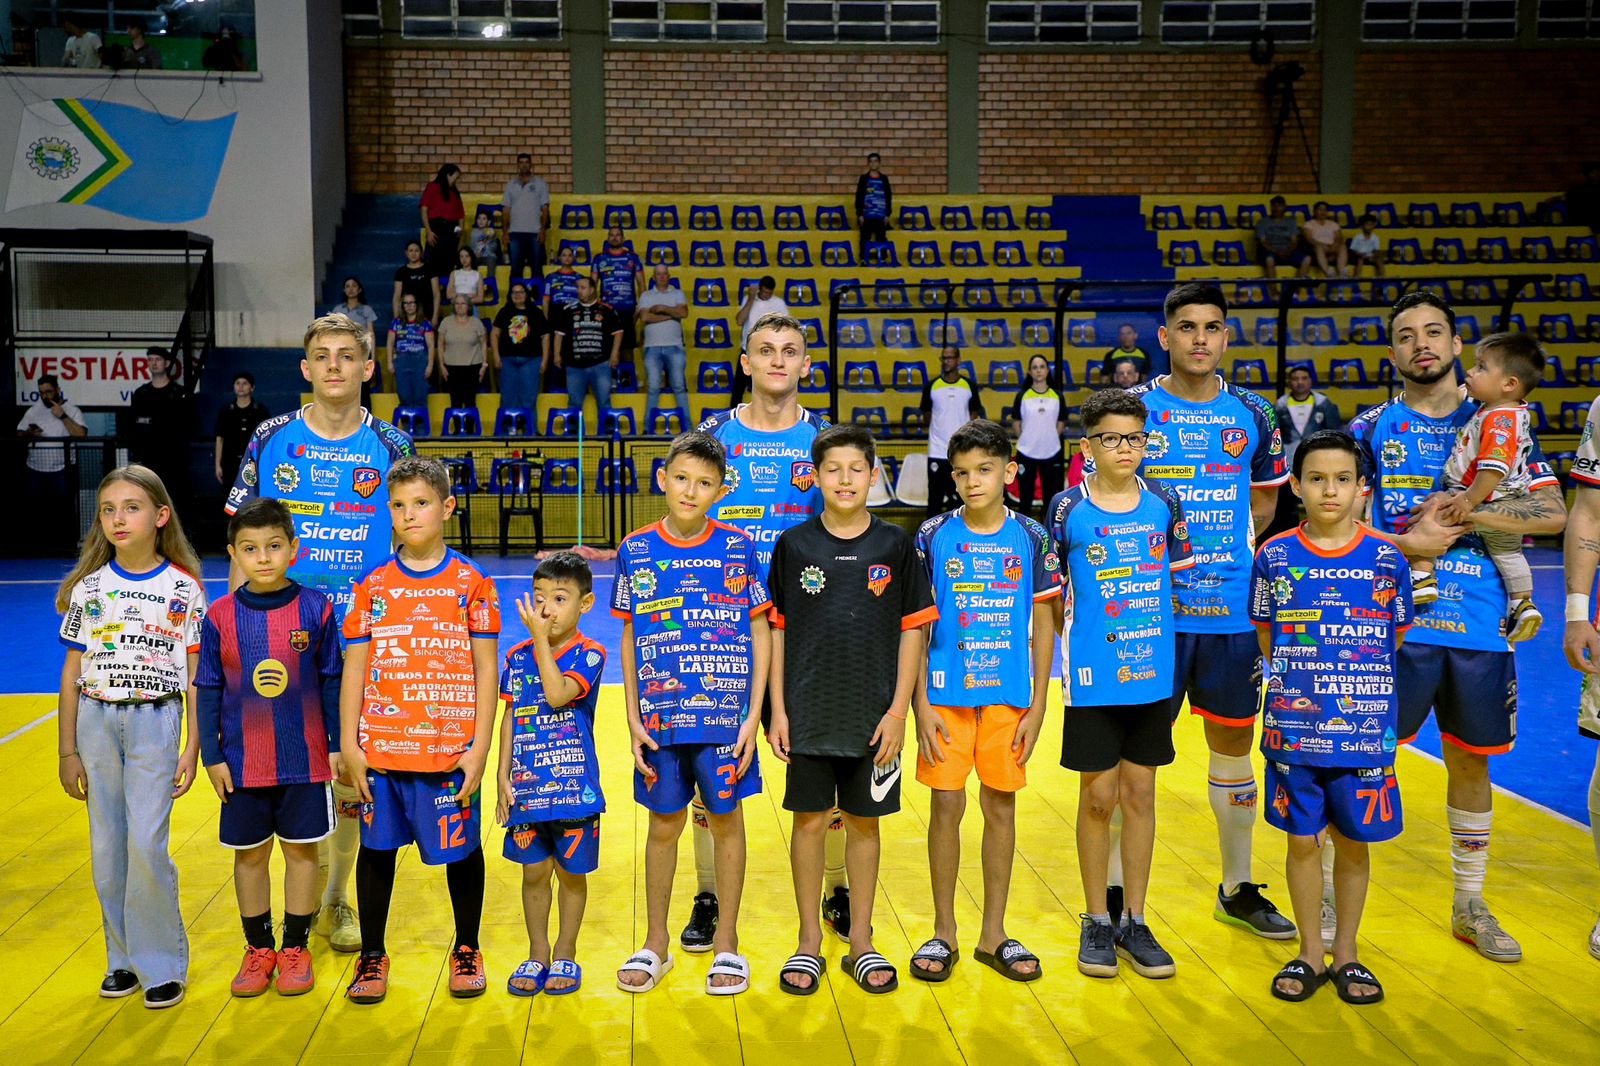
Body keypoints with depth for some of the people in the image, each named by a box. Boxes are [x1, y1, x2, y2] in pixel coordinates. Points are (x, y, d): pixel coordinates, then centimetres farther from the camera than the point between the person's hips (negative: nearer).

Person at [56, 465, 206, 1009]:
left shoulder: (184, 588, -3)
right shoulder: (88, 586, 3)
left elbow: (196, 677, 0)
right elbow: (72, 673, 6)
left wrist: (192, 749, -4)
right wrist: (67, 751, 4)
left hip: (155, 722, -3)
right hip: (96, 721, 3)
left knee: (146, 844, -10)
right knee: (107, 848, 7)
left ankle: (162, 963, 6)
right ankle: (124, 958, 22)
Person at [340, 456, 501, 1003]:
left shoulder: (471, 583, -1)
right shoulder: (373, 585, 4)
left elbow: (486, 671, -2)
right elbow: (355, 667, 4)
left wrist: (479, 749, -6)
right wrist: (348, 744, -1)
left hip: (451, 749, -2)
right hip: (380, 748, 2)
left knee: (461, 849, 9)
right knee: (377, 847, 11)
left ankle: (466, 950, 29)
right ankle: (372, 955, 28)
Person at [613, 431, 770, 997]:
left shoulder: (738, 547, -2)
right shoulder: (635, 550, 1)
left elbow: (760, 633, 1)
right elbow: (629, 639, 6)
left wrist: (754, 715, -5)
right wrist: (633, 719, 2)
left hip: (725, 714, -1)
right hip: (660, 717, 1)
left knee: (725, 819, 8)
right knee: (664, 824, 11)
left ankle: (727, 943, 24)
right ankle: (655, 943, 27)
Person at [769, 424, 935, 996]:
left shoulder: (895, 545, -1)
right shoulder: (793, 545, 0)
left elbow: (912, 630, 1)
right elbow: (777, 630, 3)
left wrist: (898, 710, -5)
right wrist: (778, 710, -2)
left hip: (874, 715, 0)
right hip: (809, 713, 0)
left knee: (864, 821, 10)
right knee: (810, 820, 6)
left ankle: (860, 941, 23)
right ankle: (810, 942, 21)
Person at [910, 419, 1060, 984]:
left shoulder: (1031, 538, 1)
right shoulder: (934, 536, -1)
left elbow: (1043, 624, 4)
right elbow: (918, 625, 1)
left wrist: (1037, 707, 0)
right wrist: (921, 704, -5)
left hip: (1009, 696, 1)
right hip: (947, 696, -1)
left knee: (1001, 806, 8)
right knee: (946, 806, 2)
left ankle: (993, 933, 21)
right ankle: (944, 933, 17)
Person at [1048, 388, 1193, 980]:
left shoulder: (1164, 503, 3)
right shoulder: (1068, 509, -4)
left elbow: (1182, 579, 12)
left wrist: (1155, 636, 7)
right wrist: (1075, 643, 0)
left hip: (1153, 674, 3)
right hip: (1093, 680, -2)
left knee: (1140, 794, 10)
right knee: (1098, 797, 5)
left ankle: (1133, 921, 21)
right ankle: (1097, 921, 20)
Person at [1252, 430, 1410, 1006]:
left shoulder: (1387, 557, -2)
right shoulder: (1275, 556, -2)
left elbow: (1394, 641, 8)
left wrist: (1354, 679, 5)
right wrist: (1307, 677, 4)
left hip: (1366, 729, 0)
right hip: (1294, 727, 0)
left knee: (1354, 842, 11)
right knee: (1302, 840, 9)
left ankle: (1346, 953, 28)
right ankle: (1310, 953, 25)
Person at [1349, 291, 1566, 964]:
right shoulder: (1371, 429, 5)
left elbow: (1552, 513, -2)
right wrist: (1405, 544, -15)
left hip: (1479, 624, 2)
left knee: (1471, 762, 13)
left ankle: (1470, 905, 28)